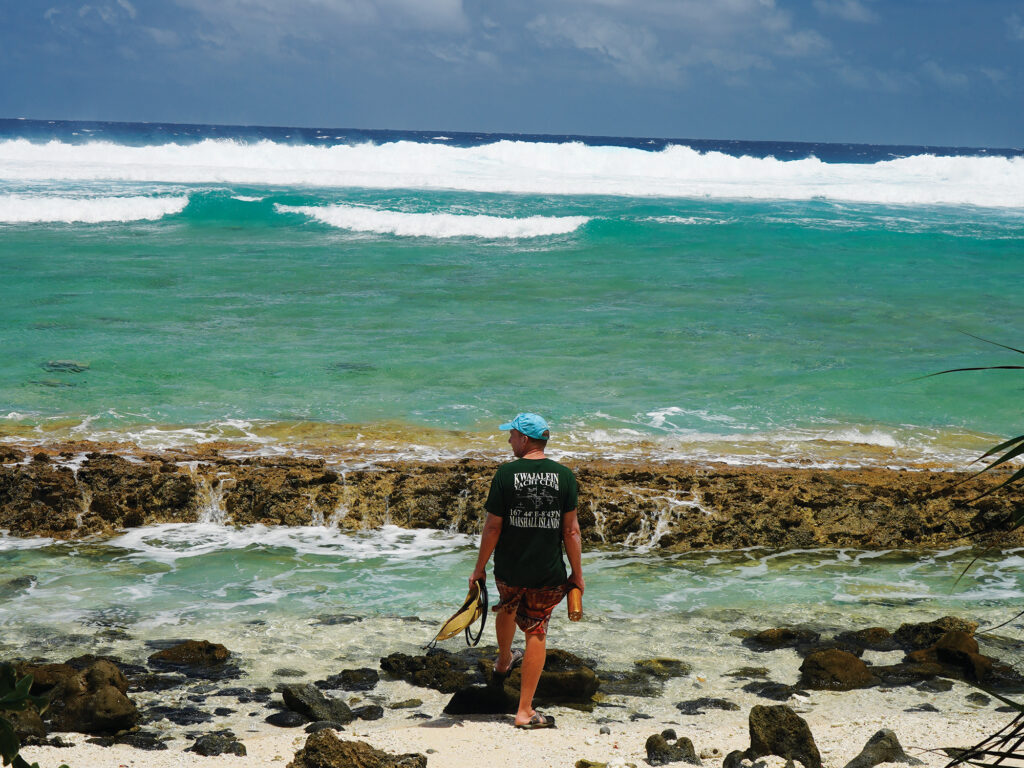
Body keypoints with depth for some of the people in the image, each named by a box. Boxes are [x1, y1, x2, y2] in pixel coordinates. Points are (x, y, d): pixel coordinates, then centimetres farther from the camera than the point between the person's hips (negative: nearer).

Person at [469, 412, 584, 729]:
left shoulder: (506, 474, -11)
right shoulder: (564, 476, -7)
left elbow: (492, 527, -8)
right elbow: (571, 530, -6)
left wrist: (479, 568, 2)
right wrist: (577, 573, 4)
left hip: (508, 570, 0)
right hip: (548, 574, 0)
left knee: (508, 608, 30)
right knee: (536, 634, 7)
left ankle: (503, 662, 57)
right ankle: (525, 711, 7)